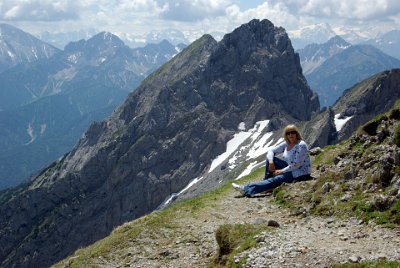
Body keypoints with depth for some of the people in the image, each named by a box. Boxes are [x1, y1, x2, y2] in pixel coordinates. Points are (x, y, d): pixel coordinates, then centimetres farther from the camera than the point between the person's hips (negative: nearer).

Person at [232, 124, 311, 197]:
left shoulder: (301, 145, -19)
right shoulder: (286, 144, 3)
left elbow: (297, 164, -23)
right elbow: (271, 151, 5)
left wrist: (282, 171, -18)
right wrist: (271, 161, -15)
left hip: (301, 174, -8)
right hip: (290, 169, 8)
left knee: (274, 180, -24)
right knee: (270, 159, -2)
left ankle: (247, 189, -26)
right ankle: (266, 184, -2)